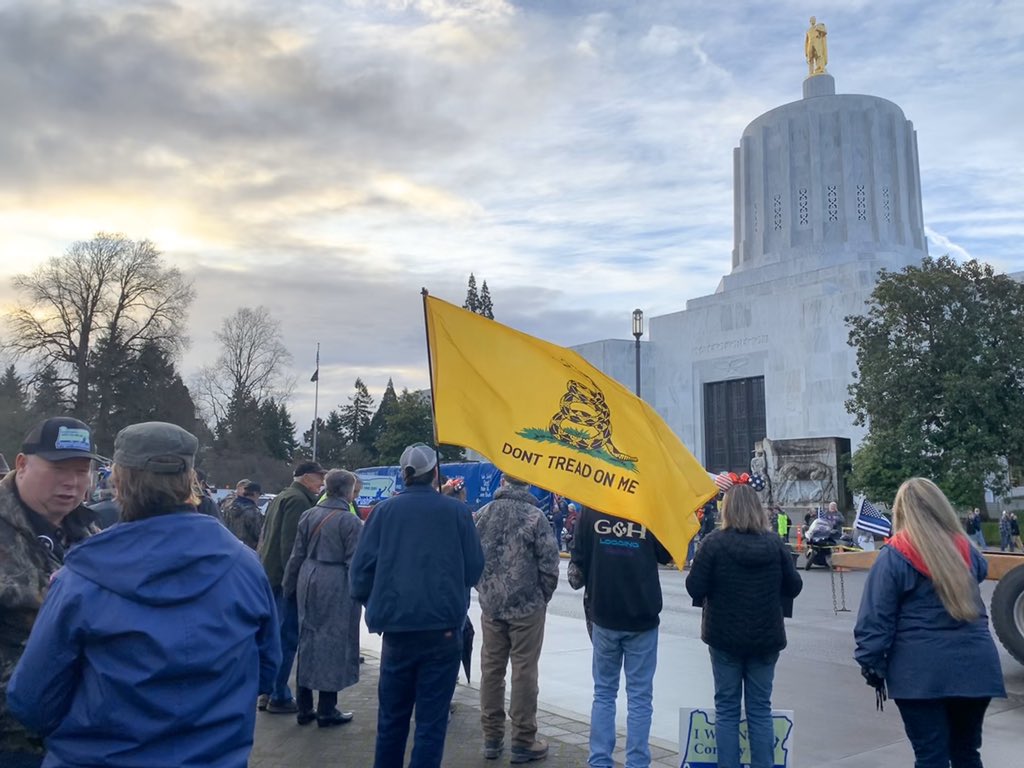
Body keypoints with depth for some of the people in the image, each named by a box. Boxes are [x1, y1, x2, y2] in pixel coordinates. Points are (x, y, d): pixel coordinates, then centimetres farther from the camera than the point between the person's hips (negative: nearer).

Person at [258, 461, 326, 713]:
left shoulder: (280, 498, 18)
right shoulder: (299, 501, -13)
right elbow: (292, 544, -20)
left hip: (270, 576, 10)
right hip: (286, 578, -10)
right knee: (287, 637, -3)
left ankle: (268, 692, 22)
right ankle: (279, 697, 2)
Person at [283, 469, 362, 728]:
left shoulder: (309, 515, 5)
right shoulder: (350, 521, -11)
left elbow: (297, 555, 8)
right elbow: (354, 562, -12)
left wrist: (288, 586, 16)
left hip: (309, 580, 6)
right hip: (336, 585, -6)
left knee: (307, 640, 14)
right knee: (332, 643, 4)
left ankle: (304, 708, 23)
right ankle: (326, 711, 12)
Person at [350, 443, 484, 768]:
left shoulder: (385, 510, -1)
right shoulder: (457, 511, -3)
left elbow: (361, 568, -2)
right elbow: (474, 569, 1)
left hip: (397, 626, 2)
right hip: (443, 628, -2)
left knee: (392, 716, 17)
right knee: (431, 719, 6)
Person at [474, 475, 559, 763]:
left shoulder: (483, 514, 1)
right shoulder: (535, 516, -12)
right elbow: (549, 564, -12)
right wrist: (544, 597, 4)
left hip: (490, 605, 4)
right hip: (527, 605, -4)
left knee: (491, 669, 12)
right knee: (524, 672, 3)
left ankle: (492, 738, 21)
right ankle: (523, 742, 11)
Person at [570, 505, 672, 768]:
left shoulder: (591, 507, -4)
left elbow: (578, 558, -2)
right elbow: (666, 555, 3)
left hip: (604, 614, 2)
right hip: (642, 615, -2)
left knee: (604, 692, 14)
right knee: (639, 696, 7)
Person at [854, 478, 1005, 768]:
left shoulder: (894, 556, -9)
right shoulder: (964, 548, 5)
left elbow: (876, 618, -11)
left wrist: (871, 664, -2)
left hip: (921, 672, -4)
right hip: (974, 666, 5)